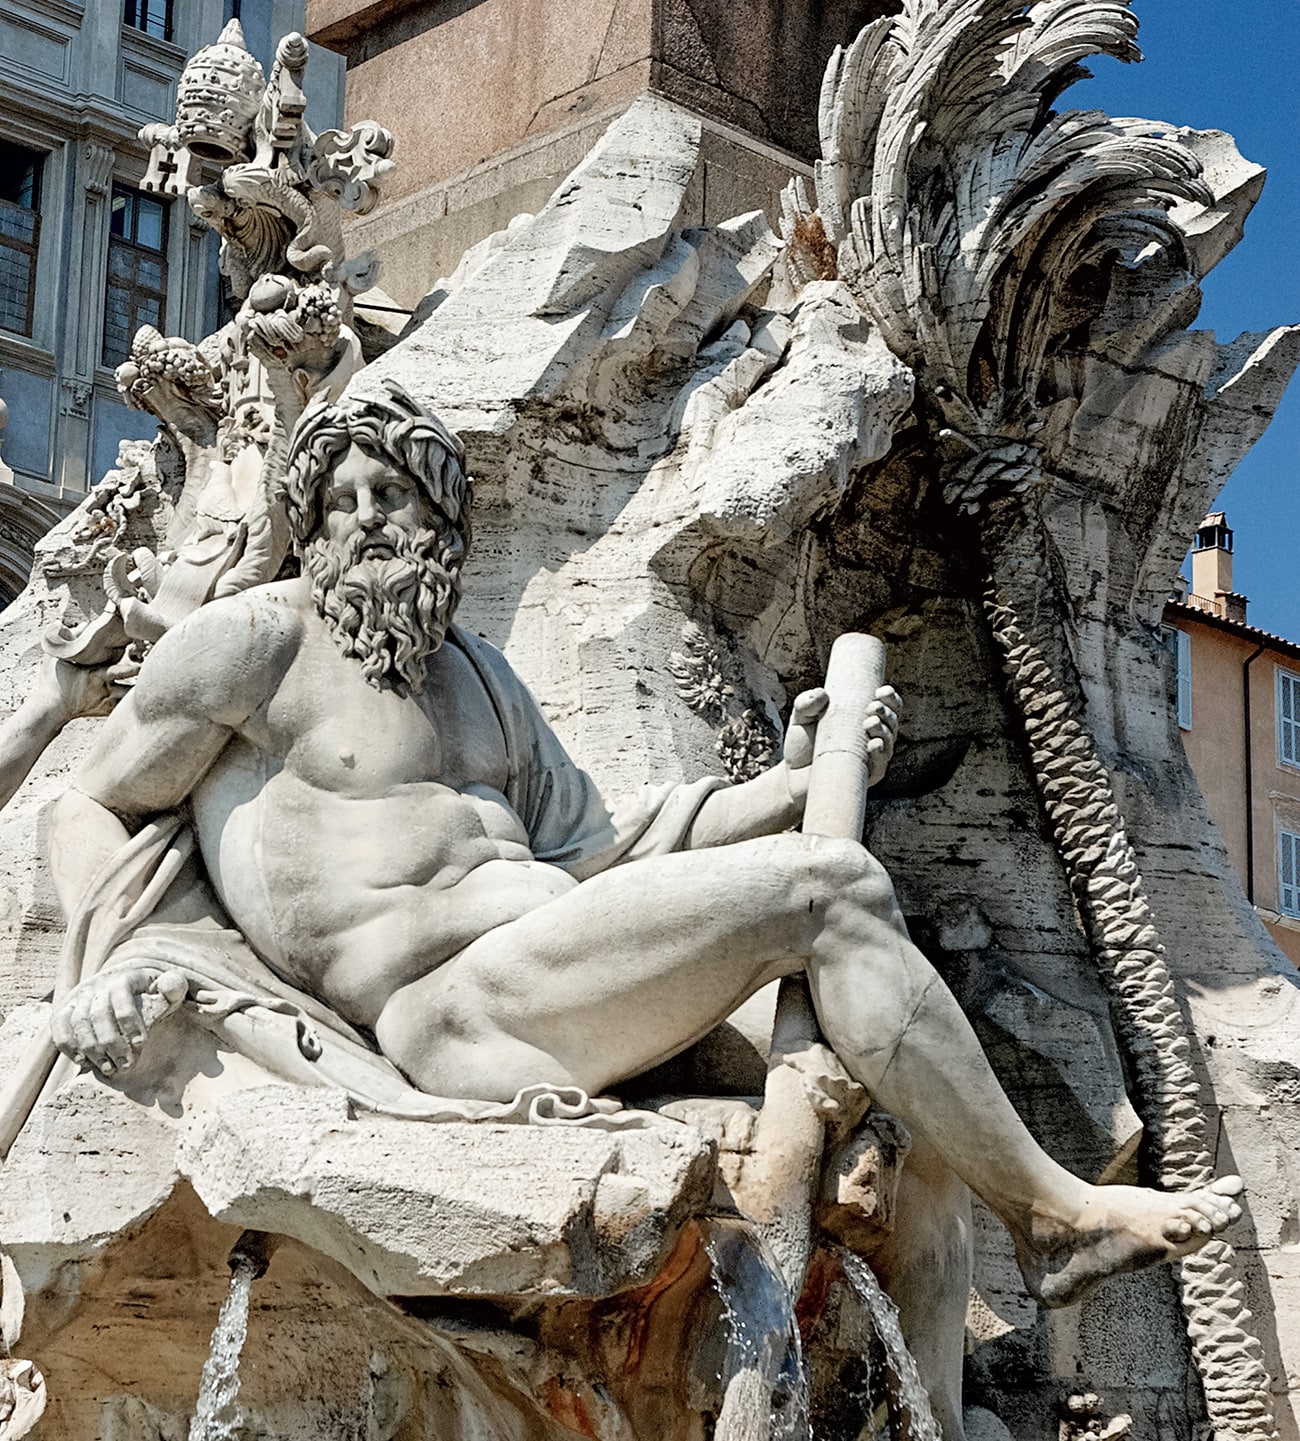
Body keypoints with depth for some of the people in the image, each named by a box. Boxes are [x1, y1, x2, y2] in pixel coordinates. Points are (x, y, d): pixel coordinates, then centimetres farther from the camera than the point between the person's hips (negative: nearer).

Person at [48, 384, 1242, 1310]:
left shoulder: (477, 676, 25)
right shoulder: (255, 641, 3)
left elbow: (594, 853, 21)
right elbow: (95, 810, 7)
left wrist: (789, 785, 11)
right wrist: (111, 971, -13)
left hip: (556, 967, 9)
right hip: (450, 1007, -8)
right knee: (827, 889, -18)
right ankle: (1052, 1212, -12)